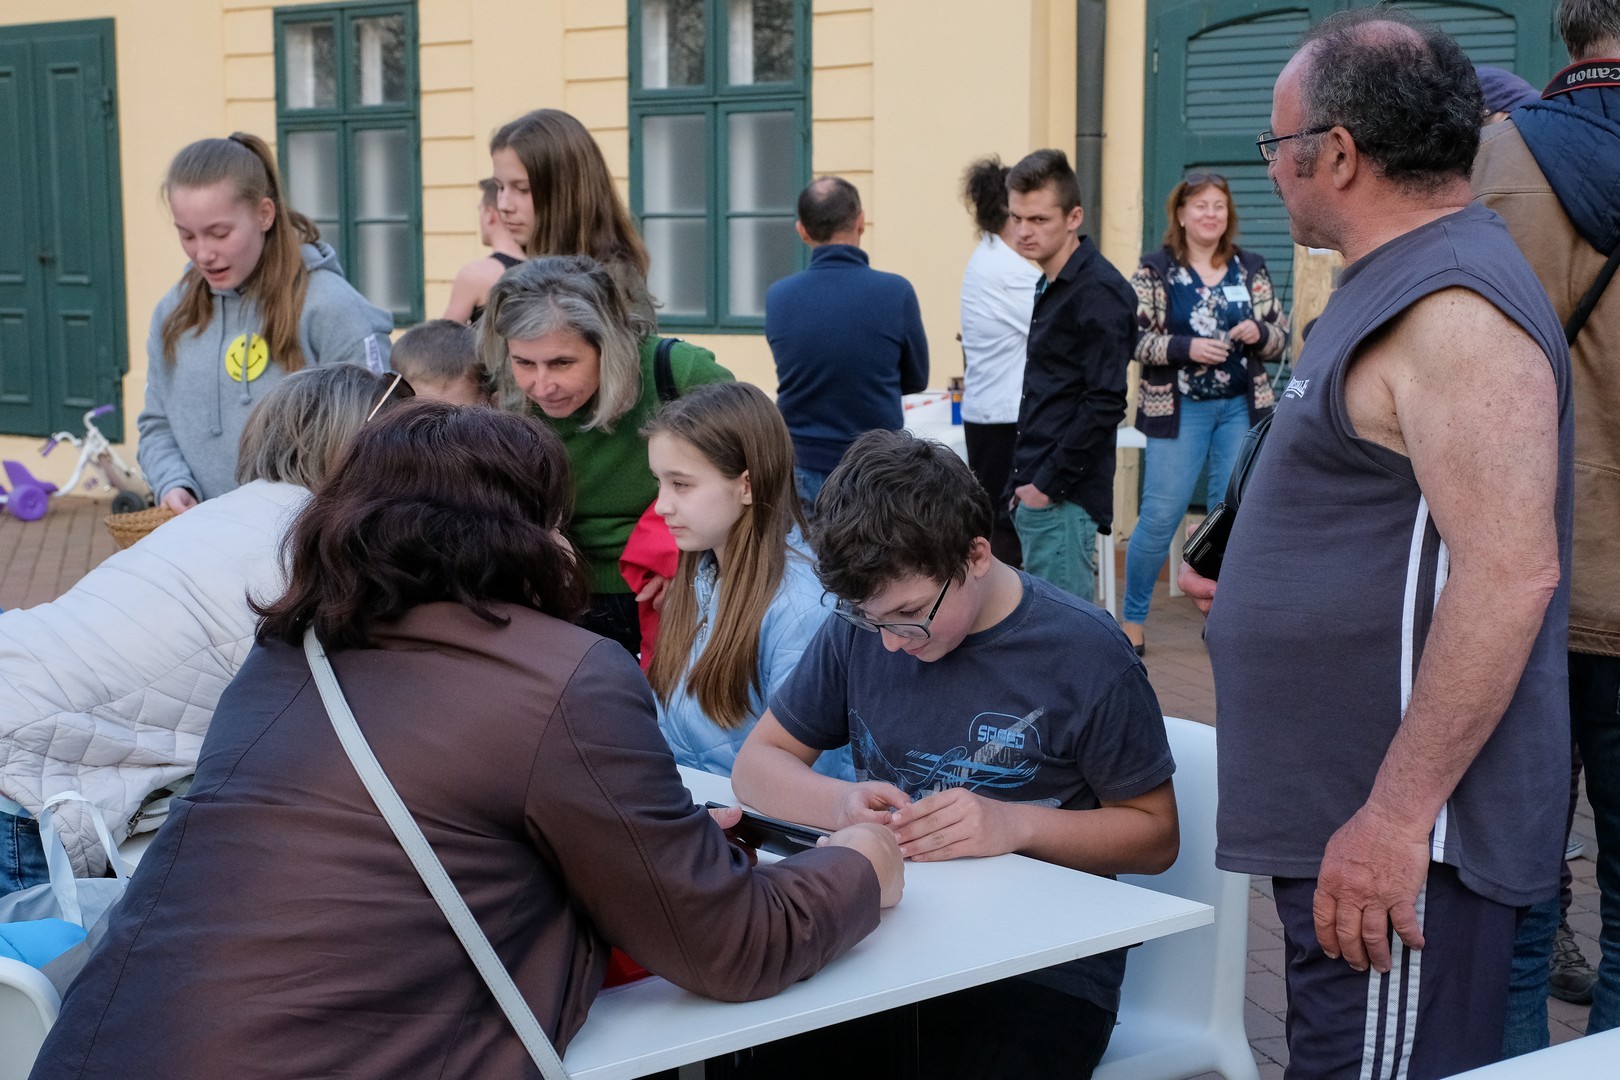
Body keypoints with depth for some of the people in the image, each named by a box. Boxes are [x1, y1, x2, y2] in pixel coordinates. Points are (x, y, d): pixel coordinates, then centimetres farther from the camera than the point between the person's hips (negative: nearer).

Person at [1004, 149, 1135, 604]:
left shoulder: (1098, 291, -13)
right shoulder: (1050, 287, 16)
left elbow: (1105, 403, -20)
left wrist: (1049, 482, -17)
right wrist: (1024, 481, 16)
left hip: (1064, 497, -9)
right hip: (1037, 490, 9)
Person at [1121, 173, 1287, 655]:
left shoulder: (1250, 269, 8)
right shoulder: (1155, 270, -2)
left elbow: (1280, 335, 10)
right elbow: (1132, 338, -7)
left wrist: (1258, 333, -11)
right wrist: (1186, 348, -19)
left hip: (1242, 407, 3)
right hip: (1179, 409, -3)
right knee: (1160, 516, -5)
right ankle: (1132, 619, 10)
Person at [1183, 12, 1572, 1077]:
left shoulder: (1454, 310, -18)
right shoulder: (1402, 287, 16)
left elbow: (1508, 571, -27)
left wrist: (1393, 820, -28)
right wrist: (1260, 584, 21)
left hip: (1394, 832, -11)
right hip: (1344, 809, 11)